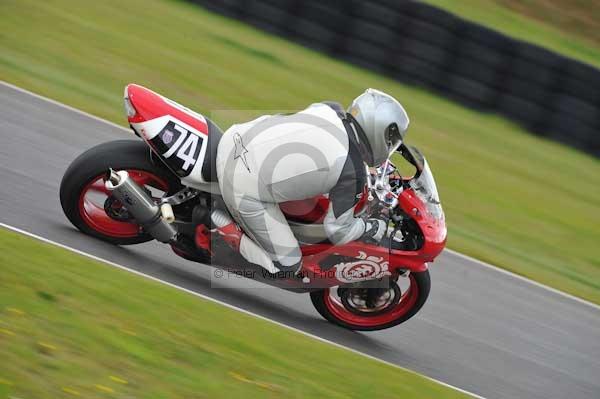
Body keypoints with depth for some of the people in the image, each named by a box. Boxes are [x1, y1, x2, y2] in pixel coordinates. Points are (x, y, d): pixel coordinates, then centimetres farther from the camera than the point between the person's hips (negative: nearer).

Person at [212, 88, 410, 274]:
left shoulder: (331, 109, 6)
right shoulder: (354, 171, -10)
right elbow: (338, 230, -1)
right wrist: (374, 229, 17)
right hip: (246, 189, -6)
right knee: (288, 268, 7)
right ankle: (228, 231, -4)